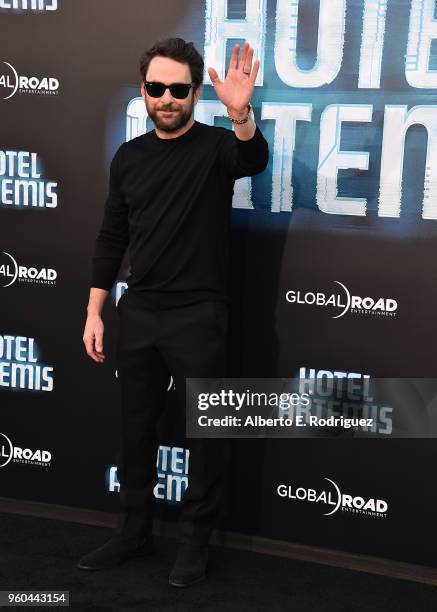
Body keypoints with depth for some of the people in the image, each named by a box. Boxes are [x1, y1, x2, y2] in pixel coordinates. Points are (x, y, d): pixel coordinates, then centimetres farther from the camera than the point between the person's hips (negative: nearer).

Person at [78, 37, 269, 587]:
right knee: (135, 428, 13)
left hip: (197, 316, -4)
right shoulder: (128, 157, 7)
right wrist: (94, 313, 5)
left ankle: (195, 541, 21)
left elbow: (254, 160, -30)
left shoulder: (215, 146, -6)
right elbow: (111, 238, 10)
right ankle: (134, 532, 30)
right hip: (138, 315, 5)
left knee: (204, 432, 4)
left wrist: (240, 113, -51)